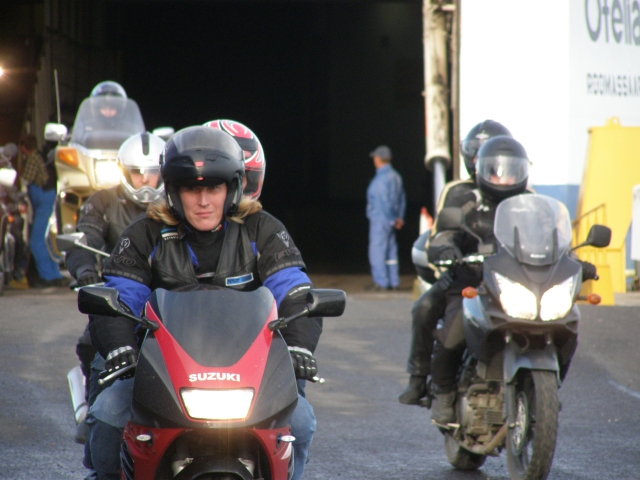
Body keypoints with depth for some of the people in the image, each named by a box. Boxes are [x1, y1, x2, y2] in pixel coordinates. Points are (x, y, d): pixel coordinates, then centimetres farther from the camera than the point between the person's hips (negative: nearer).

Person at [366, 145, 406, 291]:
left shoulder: (381, 178, -16)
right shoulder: (395, 176, 13)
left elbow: (385, 201, -20)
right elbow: (402, 198, 16)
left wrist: (394, 218, -14)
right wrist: (399, 217, 16)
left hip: (380, 220, -9)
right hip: (390, 220, 9)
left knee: (377, 251, -5)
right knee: (391, 251, 12)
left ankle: (381, 282, -5)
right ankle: (393, 282, 14)